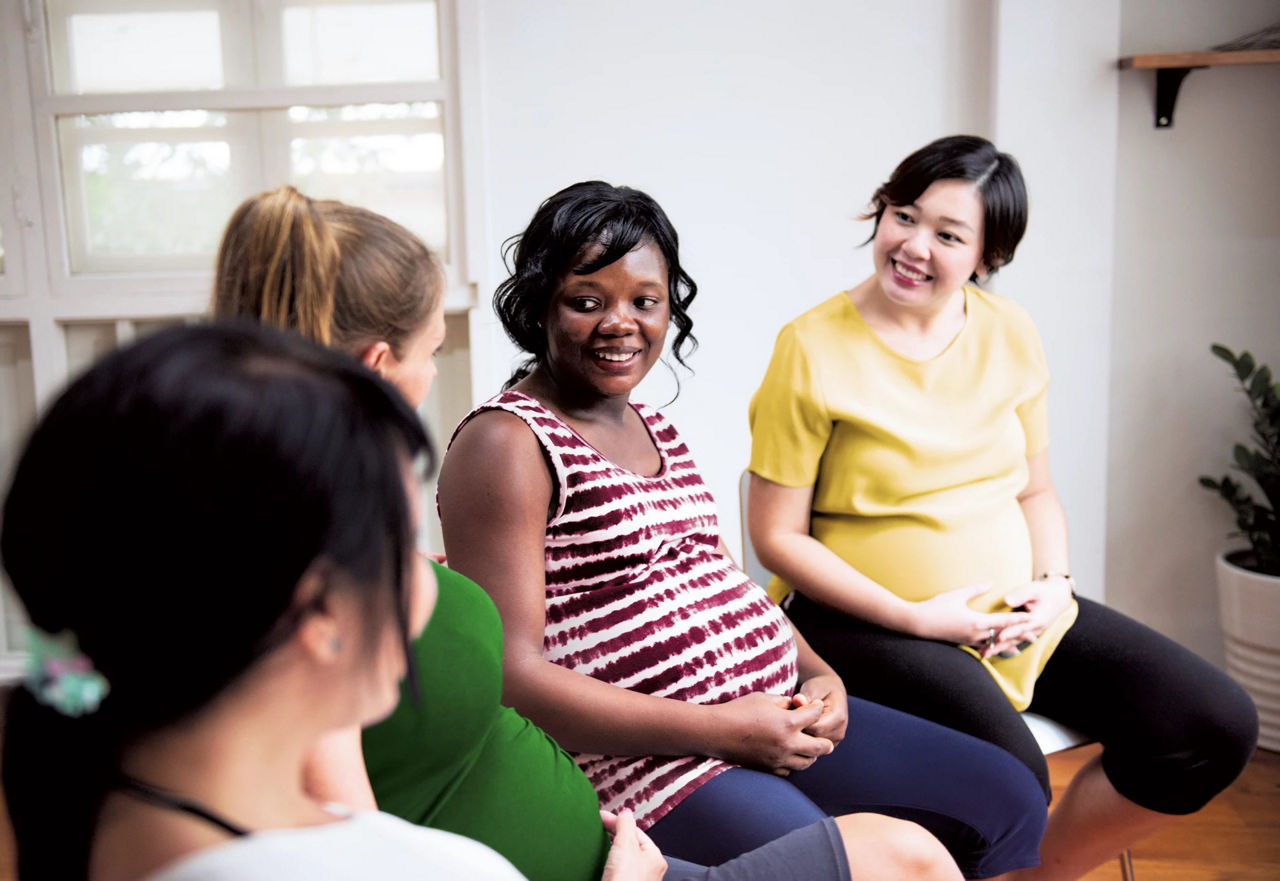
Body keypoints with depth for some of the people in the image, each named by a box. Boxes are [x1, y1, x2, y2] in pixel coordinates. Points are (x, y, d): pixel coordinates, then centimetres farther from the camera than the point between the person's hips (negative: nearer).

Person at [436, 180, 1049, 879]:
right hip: (644, 759, -8)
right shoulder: (505, 443, -10)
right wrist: (720, 729, -18)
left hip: (778, 714, 8)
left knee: (1007, 800, 8)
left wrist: (817, 674, 2)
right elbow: (507, 673, -17)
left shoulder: (656, 431, 16)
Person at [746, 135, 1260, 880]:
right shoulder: (814, 349, -11)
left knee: (1218, 726, -5)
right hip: (866, 619, -6)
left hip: (1015, 614, 6)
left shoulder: (1009, 334, 6)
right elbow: (778, 536, -10)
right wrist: (913, 615, -16)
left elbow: (1035, 489, 15)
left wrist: (1054, 582, -5)